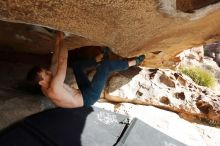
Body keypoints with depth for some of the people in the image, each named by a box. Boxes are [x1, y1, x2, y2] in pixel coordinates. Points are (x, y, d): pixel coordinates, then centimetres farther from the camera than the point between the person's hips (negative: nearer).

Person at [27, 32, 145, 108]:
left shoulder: (45, 88, -1)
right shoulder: (53, 88, -30)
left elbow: (54, 62, 2)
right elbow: (62, 62, -32)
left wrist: (57, 43, -2)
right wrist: (62, 40, -23)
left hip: (83, 92, 10)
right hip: (89, 97, -9)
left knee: (76, 64, 20)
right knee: (106, 65, -18)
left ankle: (98, 59, 27)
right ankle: (132, 63, 4)